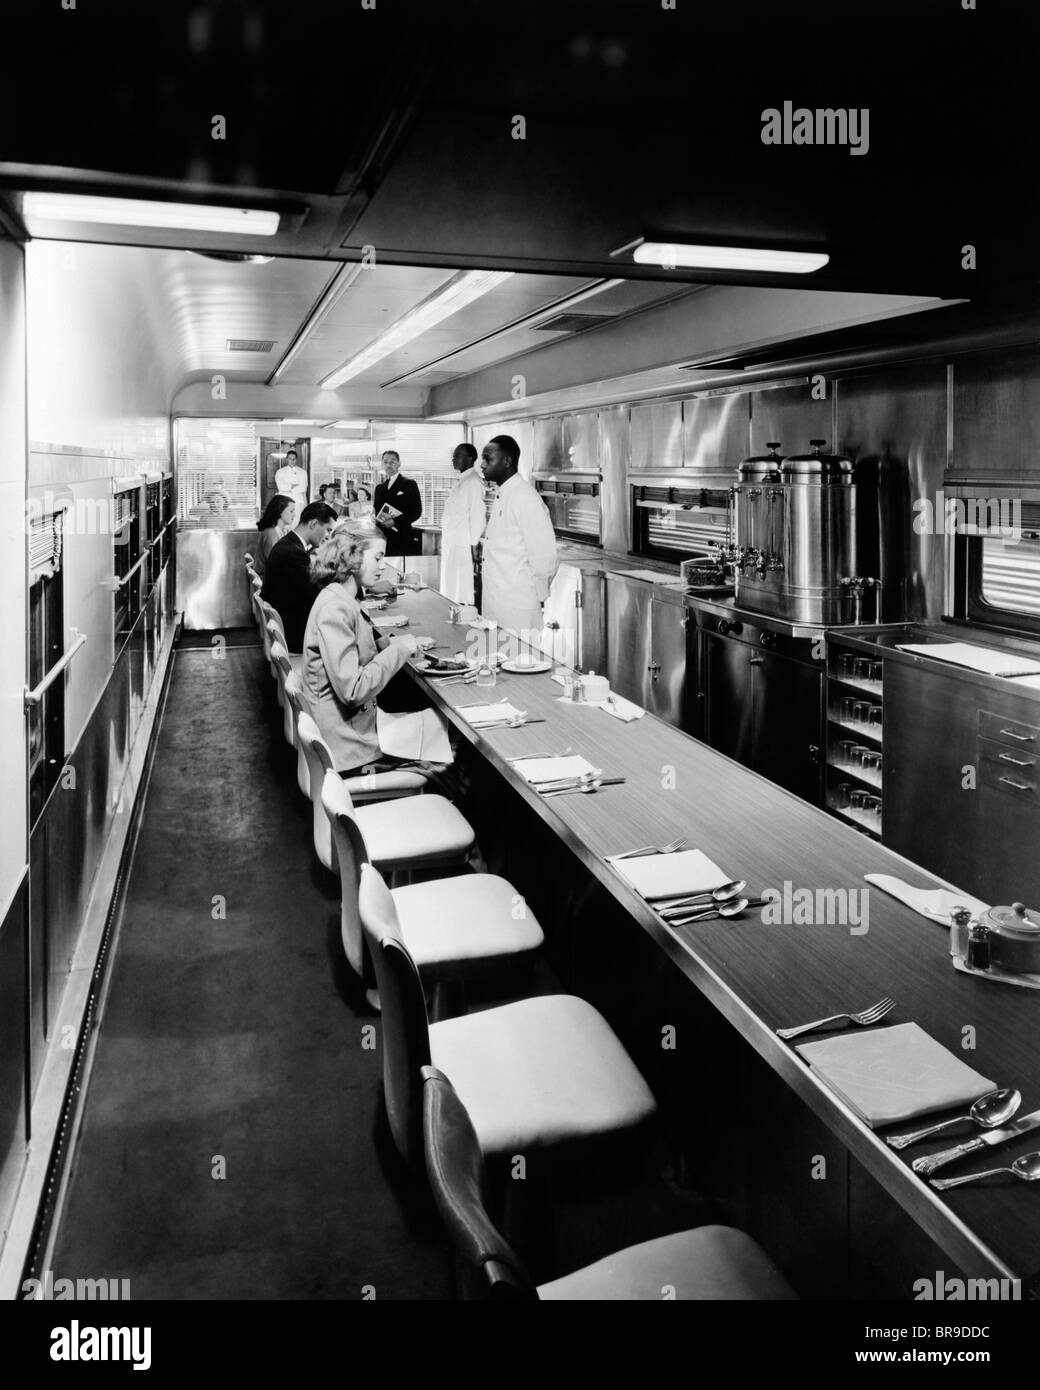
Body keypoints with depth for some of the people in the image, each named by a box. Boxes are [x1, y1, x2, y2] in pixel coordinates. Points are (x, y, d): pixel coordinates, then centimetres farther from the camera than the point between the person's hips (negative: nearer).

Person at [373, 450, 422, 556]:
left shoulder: (409, 484, 2)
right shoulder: (379, 488, 20)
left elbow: (416, 512, -6)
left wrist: (395, 522, -15)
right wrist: (375, 519, -2)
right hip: (383, 538, 5)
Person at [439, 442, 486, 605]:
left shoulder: (473, 482, -11)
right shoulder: (462, 481, 18)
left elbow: (477, 516, -16)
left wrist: (473, 545, -18)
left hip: (463, 547, -10)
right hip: (452, 545, 10)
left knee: (462, 594, -8)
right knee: (451, 590, 10)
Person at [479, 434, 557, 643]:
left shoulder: (524, 497, -16)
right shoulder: (501, 497, 14)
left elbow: (544, 555, -17)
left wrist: (539, 594, -10)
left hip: (517, 608, -9)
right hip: (494, 603, 9)